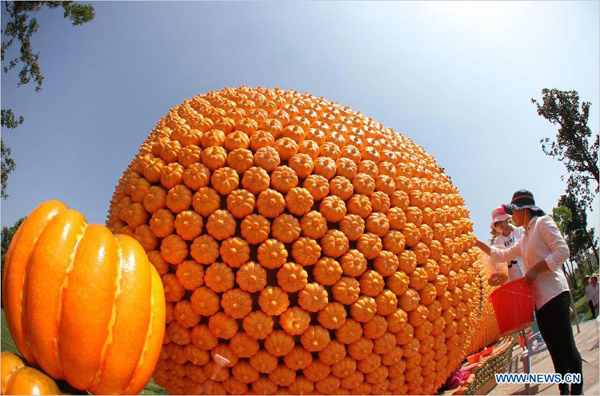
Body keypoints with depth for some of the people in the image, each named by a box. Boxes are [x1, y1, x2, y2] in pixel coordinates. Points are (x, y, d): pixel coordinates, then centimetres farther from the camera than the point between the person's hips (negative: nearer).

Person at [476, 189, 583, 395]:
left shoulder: (543, 222, -1)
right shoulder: (525, 238, 21)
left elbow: (563, 251, -11)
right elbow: (503, 255, 29)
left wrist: (536, 269, -15)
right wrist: (478, 243, 23)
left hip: (554, 294, -8)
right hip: (539, 299, 8)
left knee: (565, 345, -7)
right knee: (555, 349, 9)